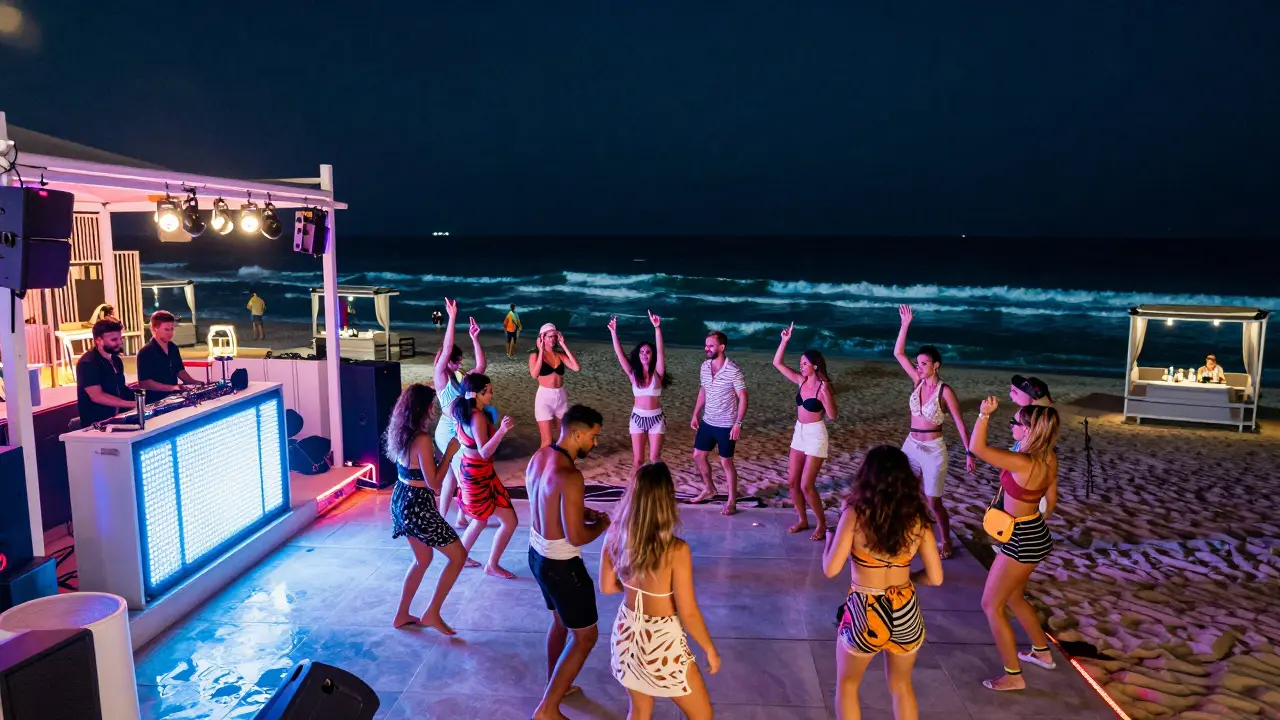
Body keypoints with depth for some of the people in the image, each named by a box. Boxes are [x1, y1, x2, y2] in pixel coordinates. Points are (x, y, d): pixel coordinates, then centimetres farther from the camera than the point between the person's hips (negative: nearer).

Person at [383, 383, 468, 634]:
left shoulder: (401, 433, 3)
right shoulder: (422, 440, -24)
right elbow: (434, 483, -22)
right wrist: (449, 453, -15)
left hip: (401, 500, 9)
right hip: (417, 506, -9)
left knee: (422, 559, 25)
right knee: (458, 556, 5)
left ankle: (401, 615, 33)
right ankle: (432, 614, 12)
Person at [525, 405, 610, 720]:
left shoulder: (540, 455, -1)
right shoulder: (569, 476, -30)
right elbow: (575, 537, -28)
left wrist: (584, 511, 7)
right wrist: (601, 524, -9)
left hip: (537, 554, 9)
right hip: (560, 564, -9)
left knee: (561, 621, 29)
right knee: (585, 636, 8)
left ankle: (554, 686, 46)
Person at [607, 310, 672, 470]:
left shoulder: (657, 373, -5)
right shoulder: (633, 374, 0)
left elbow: (660, 351, -19)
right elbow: (619, 354, -7)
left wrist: (657, 328, -31)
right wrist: (613, 332, -16)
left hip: (656, 418, -2)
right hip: (638, 417, 2)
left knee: (654, 458, 4)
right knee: (637, 459, 5)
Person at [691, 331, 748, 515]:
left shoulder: (733, 370, -19)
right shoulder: (705, 366, 0)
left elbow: (743, 398, -16)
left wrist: (738, 423, -21)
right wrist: (695, 414, 12)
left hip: (726, 425, -7)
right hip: (707, 422, 7)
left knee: (726, 462, 2)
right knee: (698, 455, 14)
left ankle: (732, 501, 16)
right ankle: (709, 489, 36)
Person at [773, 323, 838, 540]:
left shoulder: (823, 386, -17)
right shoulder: (801, 380, 2)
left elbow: (832, 415, -23)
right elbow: (777, 363, 4)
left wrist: (826, 395, -35)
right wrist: (785, 341, -5)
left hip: (815, 436, -7)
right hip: (799, 433, 7)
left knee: (806, 485, -6)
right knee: (792, 482, 9)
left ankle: (822, 524, 12)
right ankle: (803, 520, 25)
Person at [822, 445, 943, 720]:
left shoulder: (855, 514, -15)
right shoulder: (918, 519, -5)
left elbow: (831, 569, -14)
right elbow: (935, 577, -2)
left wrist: (829, 535, 4)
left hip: (865, 614, -3)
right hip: (906, 614, 3)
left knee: (847, 685, 23)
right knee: (901, 686, 28)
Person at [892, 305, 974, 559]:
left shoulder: (945, 391, -12)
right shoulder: (918, 381, 1)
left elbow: (960, 424, -11)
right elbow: (898, 353, 1)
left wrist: (969, 453, -16)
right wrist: (905, 324, -6)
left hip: (933, 450, -5)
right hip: (911, 446, 5)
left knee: (934, 502, 4)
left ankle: (946, 541, 25)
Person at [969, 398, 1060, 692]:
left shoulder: (1023, 463, -31)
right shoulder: (1048, 458, -3)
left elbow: (977, 448, -32)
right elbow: (1051, 500, 10)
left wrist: (984, 414, -34)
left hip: (1021, 540, -9)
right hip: (1034, 533, 9)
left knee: (991, 605, 6)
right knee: (1014, 597, 28)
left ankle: (1014, 676, 16)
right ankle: (1042, 653, 46)